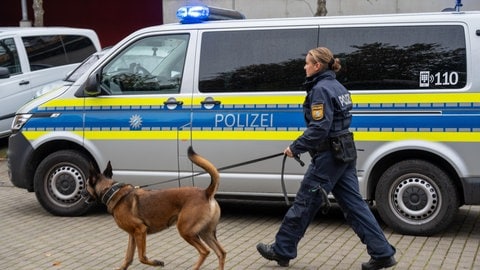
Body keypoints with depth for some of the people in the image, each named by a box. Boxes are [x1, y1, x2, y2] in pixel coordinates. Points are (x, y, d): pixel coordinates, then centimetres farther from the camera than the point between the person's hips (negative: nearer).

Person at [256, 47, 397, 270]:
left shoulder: (321, 89, -15)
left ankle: (282, 251, 14)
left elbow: (319, 128, -22)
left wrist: (295, 147, -14)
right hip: (345, 153, 9)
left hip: (329, 156, -9)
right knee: (353, 203, 9)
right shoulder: (337, 86, 15)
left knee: (304, 203, 2)